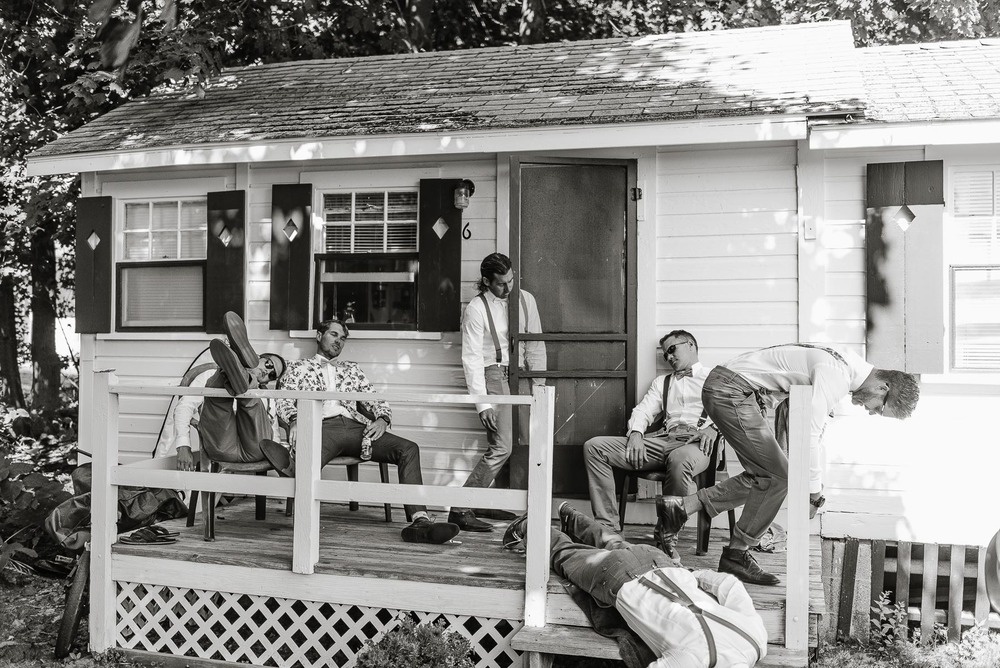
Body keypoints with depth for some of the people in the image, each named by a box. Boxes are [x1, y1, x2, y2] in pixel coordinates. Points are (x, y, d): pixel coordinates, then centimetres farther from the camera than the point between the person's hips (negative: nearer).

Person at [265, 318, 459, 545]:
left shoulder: (352, 369, 33)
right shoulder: (298, 367, 24)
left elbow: (374, 399, 23)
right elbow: (284, 400, 9)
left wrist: (383, 419, -1)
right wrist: (294, 419, -15)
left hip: (355, 426, 1)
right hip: (323, 426, -1)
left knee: (408, 449, -23)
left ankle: (420, 521, -36)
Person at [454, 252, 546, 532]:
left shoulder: (526, 300, 8)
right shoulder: (476, 308, -7)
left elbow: (535, 344, 12)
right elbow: (472, 357, -11)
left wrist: (539, 384, 5)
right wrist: (482, 403, -17)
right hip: (493, 375, -6)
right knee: (501, 448, -15)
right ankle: (461, 510, -9)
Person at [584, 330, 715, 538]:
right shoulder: (662, 382, 33)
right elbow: (643, 410, 18)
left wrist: (713, 428, -20)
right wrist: (636, 433, -4)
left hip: (695, 442, -5)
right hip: (662, 439, 5)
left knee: (680, 460, -44)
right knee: (594, 447, -11)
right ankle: (604, 526, -17)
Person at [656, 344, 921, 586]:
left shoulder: (848, 365, 11)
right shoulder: (836, 375, -19)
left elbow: (813, 430, 20)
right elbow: (809, 435, -25)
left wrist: (815, 483, 18)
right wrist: (814, 491, -18)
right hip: (732, 390, -10)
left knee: (763, 476, 9)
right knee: (777, 476, -6)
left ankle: (683, 505, 4)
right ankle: (736, 555, 3)